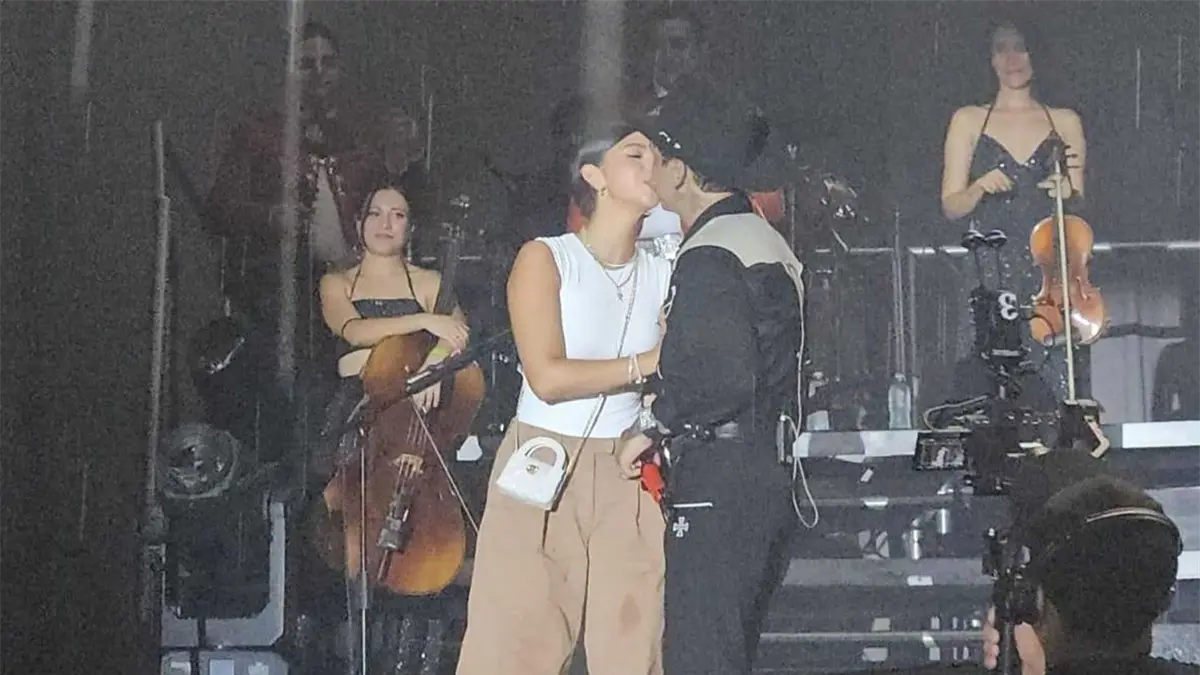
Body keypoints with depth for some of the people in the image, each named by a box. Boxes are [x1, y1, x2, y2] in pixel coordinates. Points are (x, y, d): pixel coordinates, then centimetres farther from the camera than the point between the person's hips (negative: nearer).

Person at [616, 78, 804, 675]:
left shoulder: (709, 256, -13)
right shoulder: (770, 244, 17)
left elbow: (724, 378, -25)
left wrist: (657, 426, -11)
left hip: (715, 489, -10)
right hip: (768, 480, 10)